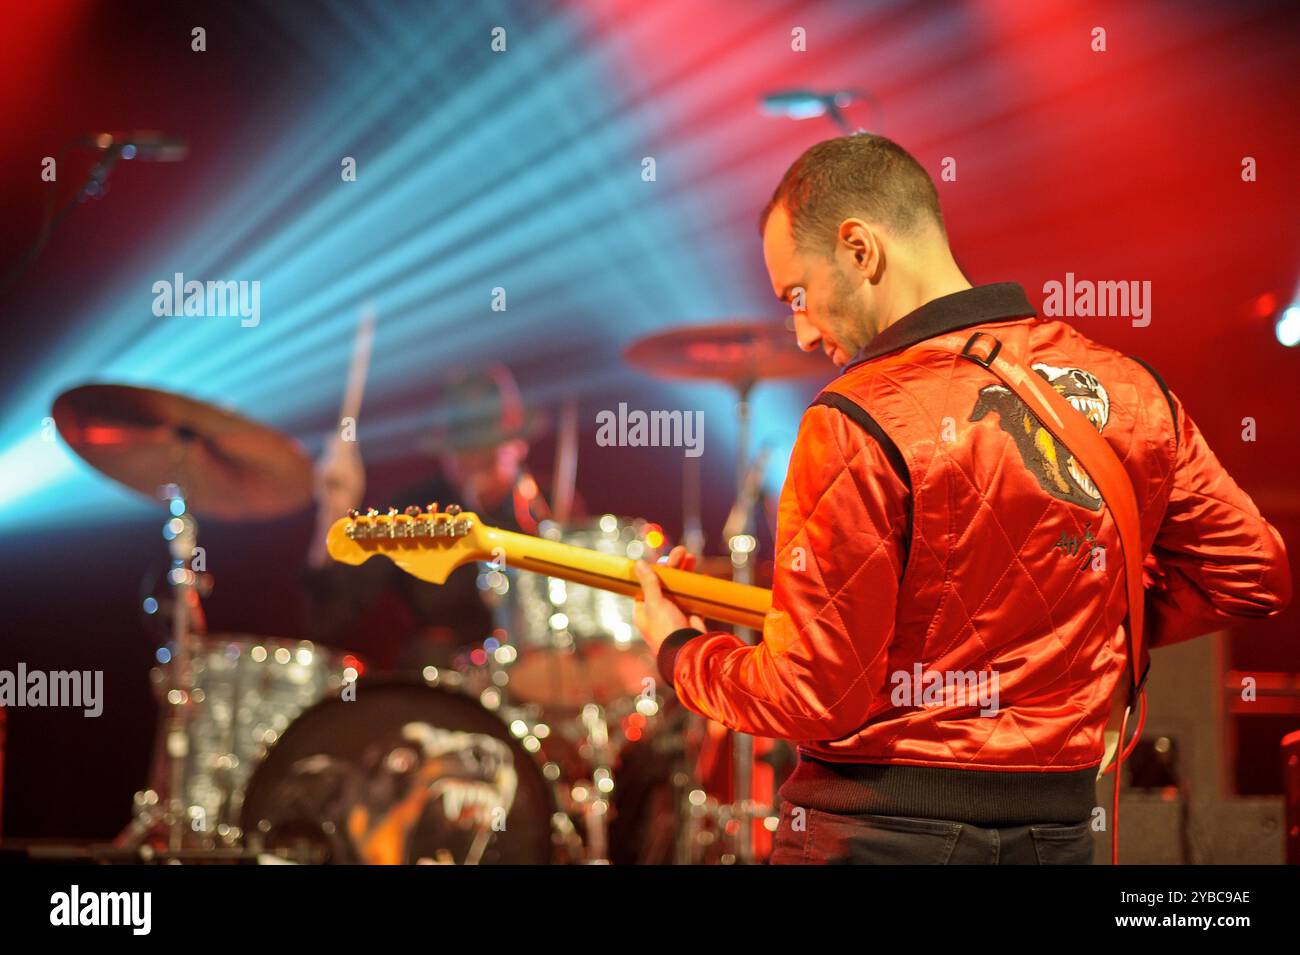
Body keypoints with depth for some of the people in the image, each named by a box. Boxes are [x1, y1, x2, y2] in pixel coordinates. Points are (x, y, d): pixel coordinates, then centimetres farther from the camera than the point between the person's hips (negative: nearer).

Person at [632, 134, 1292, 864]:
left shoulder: (860, 427, -17)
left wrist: (679, 652, 2)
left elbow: (812, 697, -15)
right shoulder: (1128, 389, 0)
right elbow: (1253, 573, 8)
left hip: (881, 831, -5)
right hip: (1059, 828, 6)